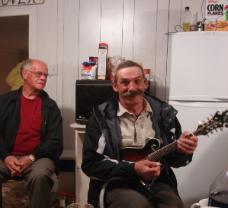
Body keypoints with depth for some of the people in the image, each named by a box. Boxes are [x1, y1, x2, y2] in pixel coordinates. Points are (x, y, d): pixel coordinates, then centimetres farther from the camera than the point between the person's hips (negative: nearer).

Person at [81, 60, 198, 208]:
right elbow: (90, 164, -6)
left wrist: (182, 150, -13)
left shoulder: (164, 112, 5)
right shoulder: (101, 116, -4)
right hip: (118, 183, -3)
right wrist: (133, 169, -16)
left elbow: (173, 159, 11)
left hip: (158, 181, 4)